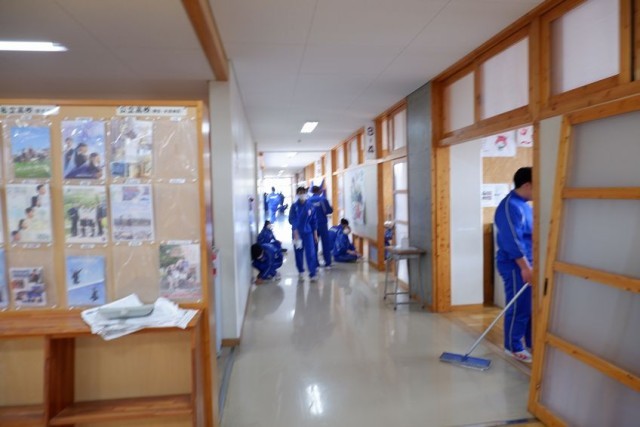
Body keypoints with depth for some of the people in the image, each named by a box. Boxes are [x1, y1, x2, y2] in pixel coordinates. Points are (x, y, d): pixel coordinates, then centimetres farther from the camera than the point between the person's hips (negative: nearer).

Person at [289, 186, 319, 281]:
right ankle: (301, 271, 31)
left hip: (308, 233, 0)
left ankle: (312, 274, -5)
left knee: (311, 253, -7)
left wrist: (315, 234, 5)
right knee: (299, 253, 11)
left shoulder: (310, 206, -2)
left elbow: (313, 221, 4)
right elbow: (292, 220, -12)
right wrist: (295, 233, -23)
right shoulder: (294, 206, -7)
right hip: (297, 233, 0)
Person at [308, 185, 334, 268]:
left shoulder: (309, 200, -1)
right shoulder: (323, 199, -8)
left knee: (314, 244, 9)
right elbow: (329, 211, -8)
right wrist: (331, 208, 13)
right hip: (322, 224, -2)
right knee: (326, 244, 6)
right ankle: (327, 263, 7)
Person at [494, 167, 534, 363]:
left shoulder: (524, 205, 13)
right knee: (519, 308, 0)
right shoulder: (510, 206, -19)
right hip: (515, 266, -10)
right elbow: (513, 241, -25)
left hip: (528, 262, 10)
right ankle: (513, 347, 15)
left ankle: (533, 344, 29)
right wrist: (525, 268, -25)